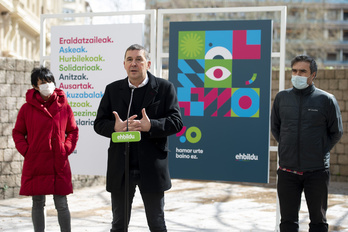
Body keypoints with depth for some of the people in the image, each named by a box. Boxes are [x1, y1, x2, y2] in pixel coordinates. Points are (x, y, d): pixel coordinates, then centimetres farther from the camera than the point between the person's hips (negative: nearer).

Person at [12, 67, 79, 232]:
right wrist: (26, 151, -3)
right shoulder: (27, 108, 1)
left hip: (59, 164, 0)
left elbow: (73, 131, 12)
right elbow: (17, 133, 9)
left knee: (62, 204, 3)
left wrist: (66, 149, 0)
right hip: (35, 163, 0)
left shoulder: (63, 106, 3)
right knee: (37, 204, 8)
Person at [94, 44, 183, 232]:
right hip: (120, 169, 2)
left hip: (152, 167, -2)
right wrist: (115, 127, -16)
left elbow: (176, 122, -6)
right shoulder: (113, 89, 9)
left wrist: (150, 126, -22)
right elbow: (99, 123, 6)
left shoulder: (164, 88, 1)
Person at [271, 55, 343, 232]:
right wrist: (287, 147, 9)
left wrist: (321, 151, 0)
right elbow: (275, 127, 17)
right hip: (287, 170, 2)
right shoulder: (282, 97, 4)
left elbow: (336, 132, 5)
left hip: (317, 171, -2)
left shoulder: (326, 100, -3)